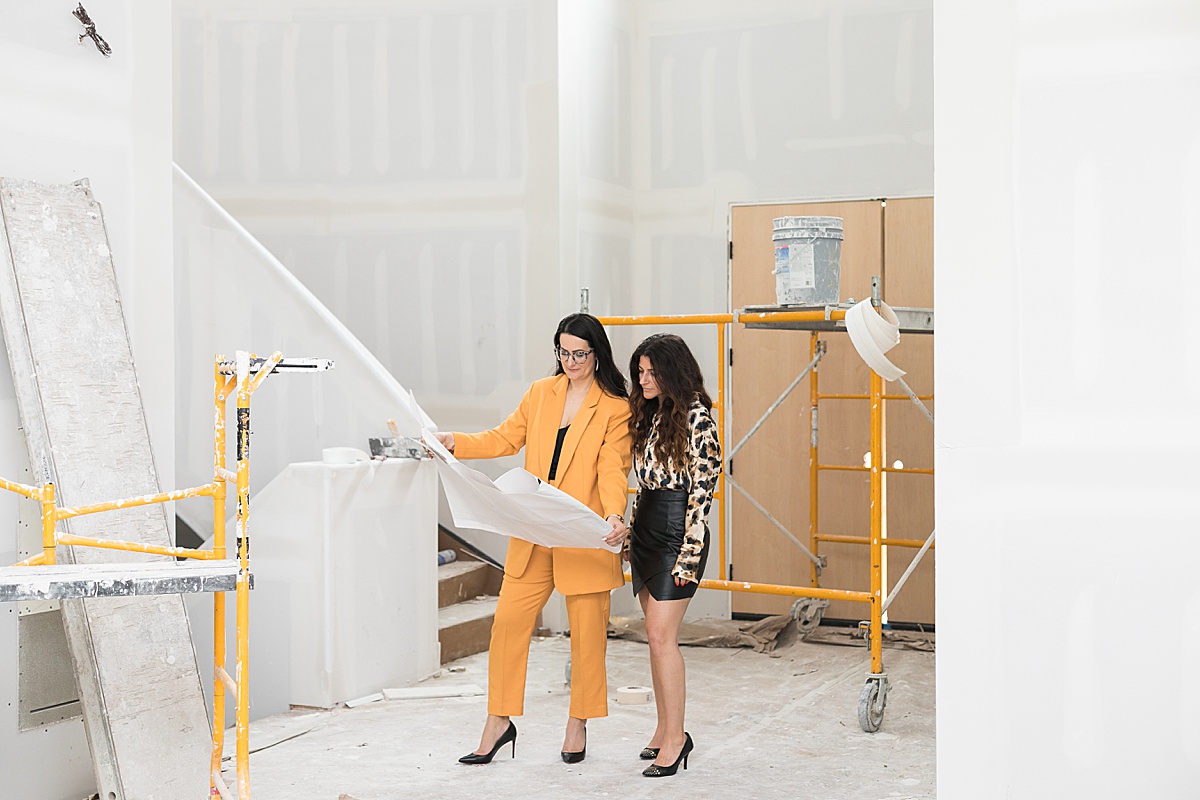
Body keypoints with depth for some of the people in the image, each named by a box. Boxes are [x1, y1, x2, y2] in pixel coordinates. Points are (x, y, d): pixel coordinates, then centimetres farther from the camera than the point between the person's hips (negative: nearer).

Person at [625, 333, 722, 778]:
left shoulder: (695, 416, -12)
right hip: (646, 529, 8)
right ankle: (664, 728, 18)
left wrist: (689, 551, -17)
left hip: (677, 532, -8)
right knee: (656, 635, 10)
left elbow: (702, 488, -14)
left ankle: (675, 736, -1)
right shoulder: (650, 413, 13)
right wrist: (632, 532, 16)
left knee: (661, 635, -10)